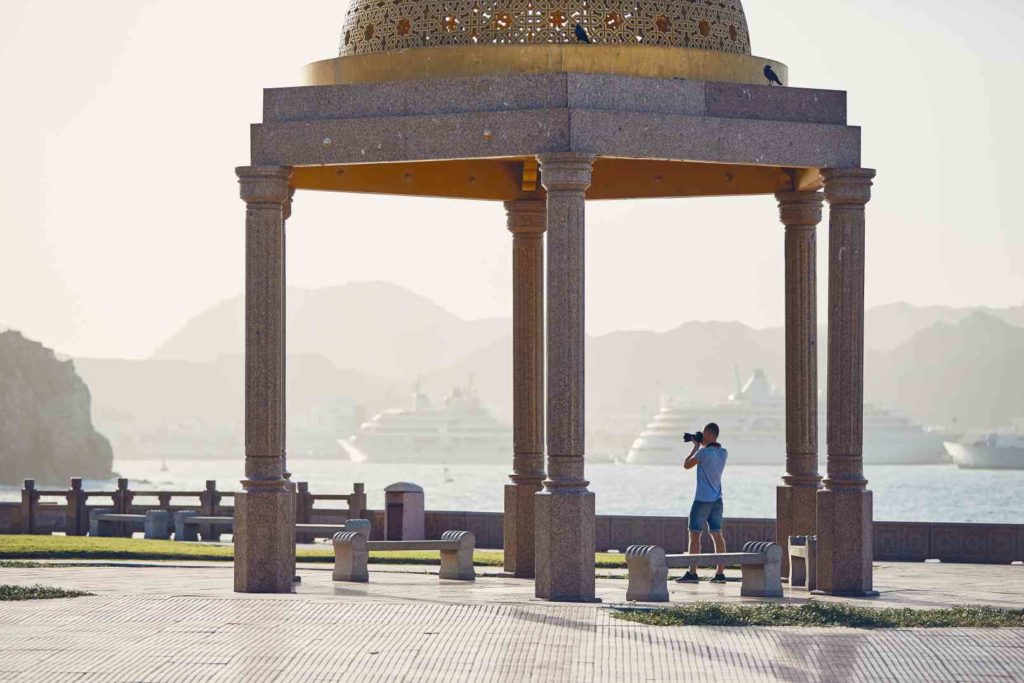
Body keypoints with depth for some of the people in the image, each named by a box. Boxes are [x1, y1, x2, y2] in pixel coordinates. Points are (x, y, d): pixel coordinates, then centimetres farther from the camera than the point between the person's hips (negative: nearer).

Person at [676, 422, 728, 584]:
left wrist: (696, 447, 6)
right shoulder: (724, 453, 6)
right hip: (717, 500, 7)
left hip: (703, 500, -7)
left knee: (694, 534, -1)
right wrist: (701, 446, 20)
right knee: (717, 535, 7)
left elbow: (686, 465, -3)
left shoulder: (703, 453, -17)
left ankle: (692, 573, -3)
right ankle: (720, 573, 4)